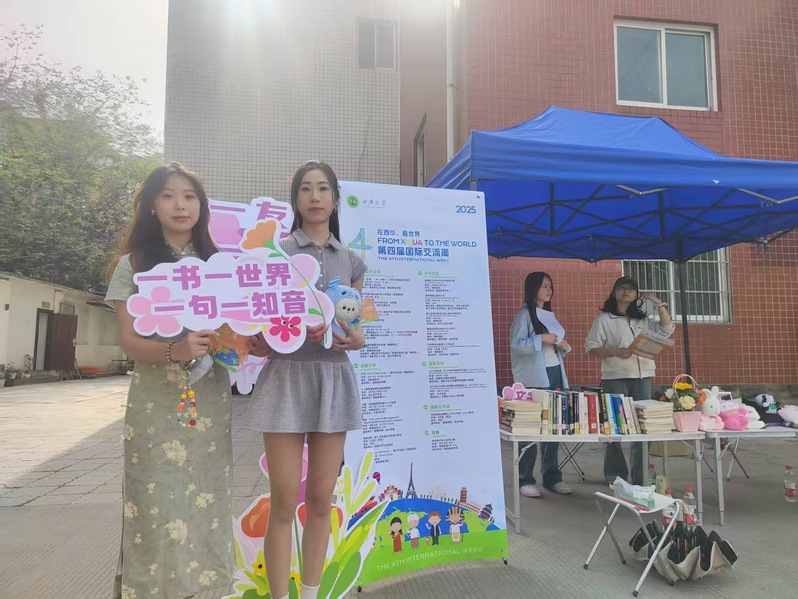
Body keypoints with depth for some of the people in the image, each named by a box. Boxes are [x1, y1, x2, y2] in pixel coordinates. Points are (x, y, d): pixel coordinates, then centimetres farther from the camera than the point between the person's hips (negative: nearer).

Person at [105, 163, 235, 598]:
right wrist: (174, 351, -24)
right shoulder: (134, 264, 2)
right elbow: (129, 342, -4)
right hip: (156, 403, -2)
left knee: (204, 507, 6)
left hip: (211, 400, 3)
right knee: (157, 509, -1)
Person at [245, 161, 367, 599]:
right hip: (287, 377, -3)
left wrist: (357, 340, -10)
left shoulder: (352, 261, 10)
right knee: (284, 504, 0)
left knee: (321, 501, 10)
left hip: (334, 379, 3)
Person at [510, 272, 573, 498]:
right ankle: (525, 480, 5)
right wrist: (541, 338, -22)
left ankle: (552, 477, 20)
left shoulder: (550, 315, 17)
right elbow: (517, 344, -16)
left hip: (554, 374, 8)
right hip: (534, 378, -8)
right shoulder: (524, 314, -7)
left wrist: (563, 346, 4)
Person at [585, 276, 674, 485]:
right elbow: (591, 349, -3)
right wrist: (615, 352, -18)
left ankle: (640, 476, 11)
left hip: (642, 377, 4)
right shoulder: (604, 319, 2)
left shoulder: (643, 320, 16)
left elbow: (667, 330, 8)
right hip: (615, 378, -4)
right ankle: (615, 475, 10)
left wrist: (659, 304, 4)